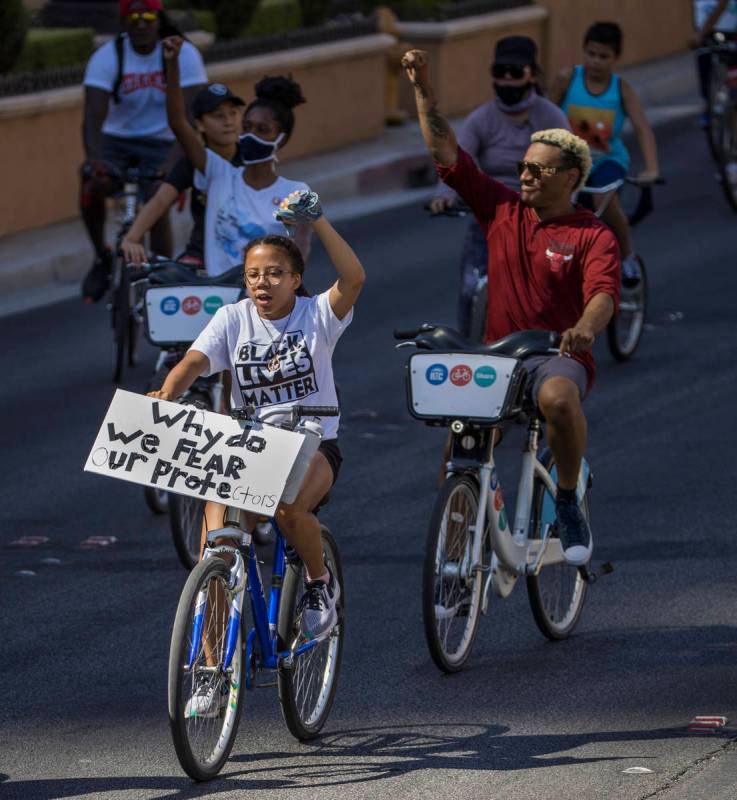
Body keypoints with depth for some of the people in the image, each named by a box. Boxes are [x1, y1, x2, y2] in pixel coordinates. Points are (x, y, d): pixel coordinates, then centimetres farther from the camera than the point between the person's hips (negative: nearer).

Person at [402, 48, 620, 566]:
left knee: (558, 397, -38)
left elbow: (604, 291, -21)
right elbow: (446, 152, 8)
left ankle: (569, 504, -17)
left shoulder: (594, 236, -3)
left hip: (557, 355, -4)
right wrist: (423, 87, 0)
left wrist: (585, 328, -43)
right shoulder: (502, 209, 8)